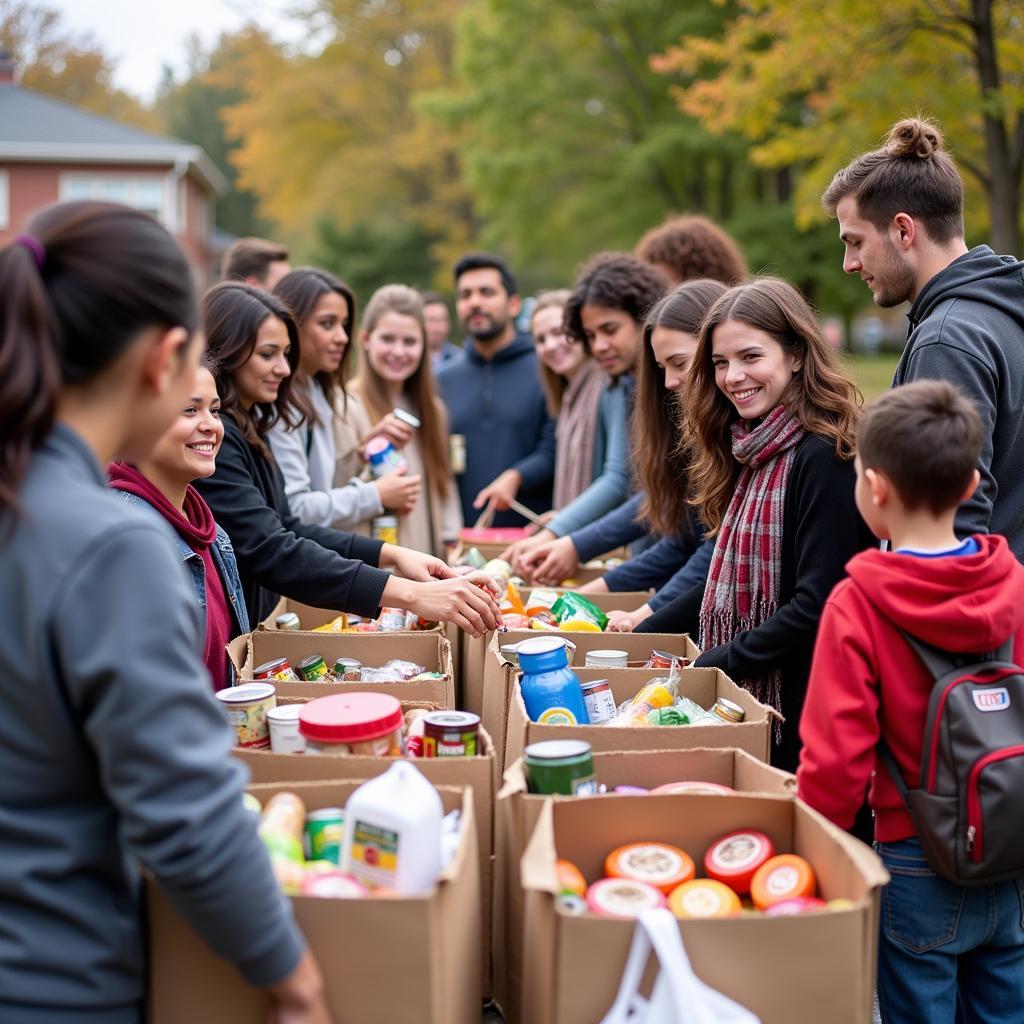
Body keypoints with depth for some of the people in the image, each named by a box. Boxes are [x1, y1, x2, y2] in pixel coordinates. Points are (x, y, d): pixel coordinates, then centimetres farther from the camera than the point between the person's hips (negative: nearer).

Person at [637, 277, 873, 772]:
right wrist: (641, 634, 9)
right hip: (741, 704, 8)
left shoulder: (823, 457, -16)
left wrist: (706, 670, -17)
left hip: (797, 713, -8)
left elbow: (814, 607, -21)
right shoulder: (753, 453, 10)